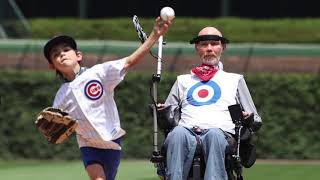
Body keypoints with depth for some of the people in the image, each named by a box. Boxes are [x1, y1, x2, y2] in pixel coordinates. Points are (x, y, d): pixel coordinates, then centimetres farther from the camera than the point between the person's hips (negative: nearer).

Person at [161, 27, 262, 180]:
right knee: (178, 133, -37)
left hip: (221, 134, -1)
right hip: (188, 132, 1)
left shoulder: (235, 80, 30)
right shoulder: (183, 80, 34)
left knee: (214, 134, -39)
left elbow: (256, 121, 25)